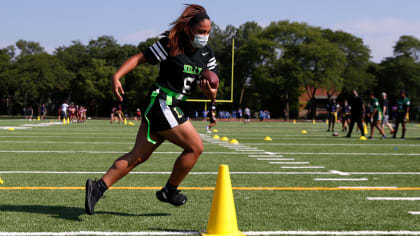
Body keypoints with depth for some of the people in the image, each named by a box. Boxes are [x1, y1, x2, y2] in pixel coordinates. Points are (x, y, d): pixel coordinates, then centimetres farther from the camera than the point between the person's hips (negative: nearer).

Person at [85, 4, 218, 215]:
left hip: (171, 108, 7)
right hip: (160, 103, -7)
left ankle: (99, 186, 7)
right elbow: (140, 58, -9)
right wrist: (117, 76, -22)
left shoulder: (207, 55, 8)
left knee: (138, 155, 6)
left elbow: (211, 94, 8)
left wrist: (211, 92, -16)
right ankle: (169, 191, 10)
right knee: (195, 147, -5)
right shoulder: (170, 45, -11)